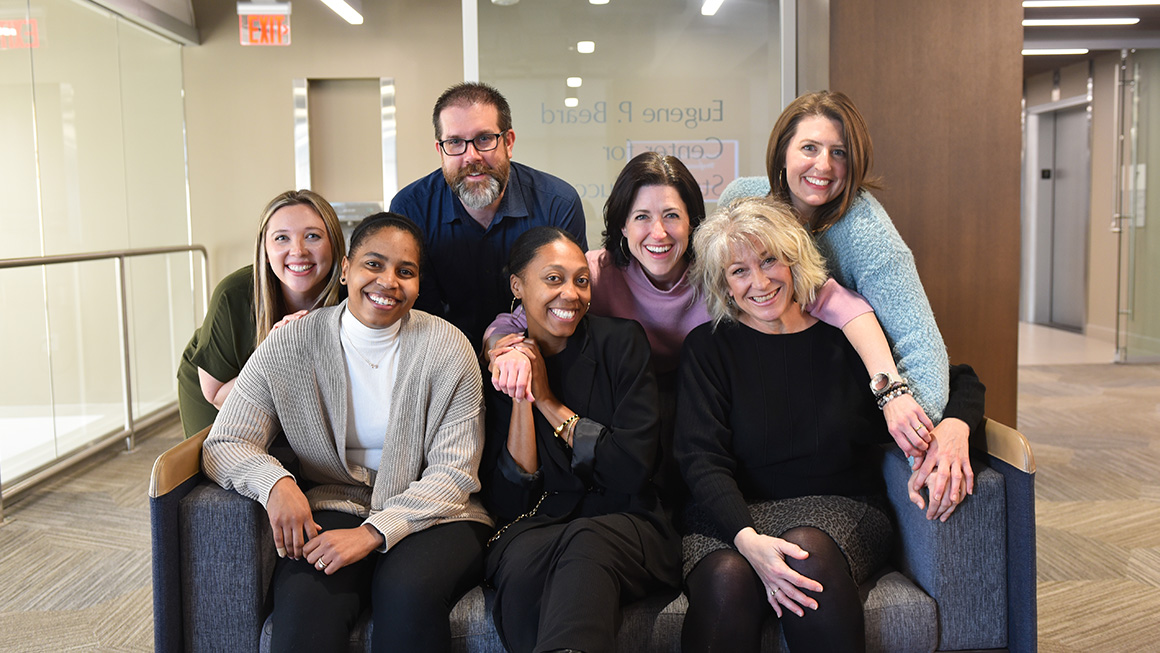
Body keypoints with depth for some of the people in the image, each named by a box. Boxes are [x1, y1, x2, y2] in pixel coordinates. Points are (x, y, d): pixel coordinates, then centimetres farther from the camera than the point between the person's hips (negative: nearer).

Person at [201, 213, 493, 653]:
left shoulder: (447, 348, -4)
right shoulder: (288, 348, 0)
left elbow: (453, 473, -7)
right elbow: (223, 446, 0)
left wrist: (374, 533, -21)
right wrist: (274, 481, -23)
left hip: (431, 515, 0)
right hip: (334, 508, 0)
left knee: (409, 589, -32)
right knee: (306, 599, -32)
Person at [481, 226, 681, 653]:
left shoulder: (621, 342, 3)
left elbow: (634, 469, -7)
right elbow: (507, 501, -1)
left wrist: (549, 401, -5)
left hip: (622, 522, -1)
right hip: (534, 526, 1)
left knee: (586, 543, -37)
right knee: (523, 559, -35)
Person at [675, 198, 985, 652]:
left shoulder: (844, 336, 7)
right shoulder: (709, 348, 5)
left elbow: (960, 381, 13)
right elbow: (701, 460, -6)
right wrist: (748, 540, -24)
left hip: (839, 509, 1)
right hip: (732, 516, -1)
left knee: (808, 549, -34)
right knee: (727, 576, -34)